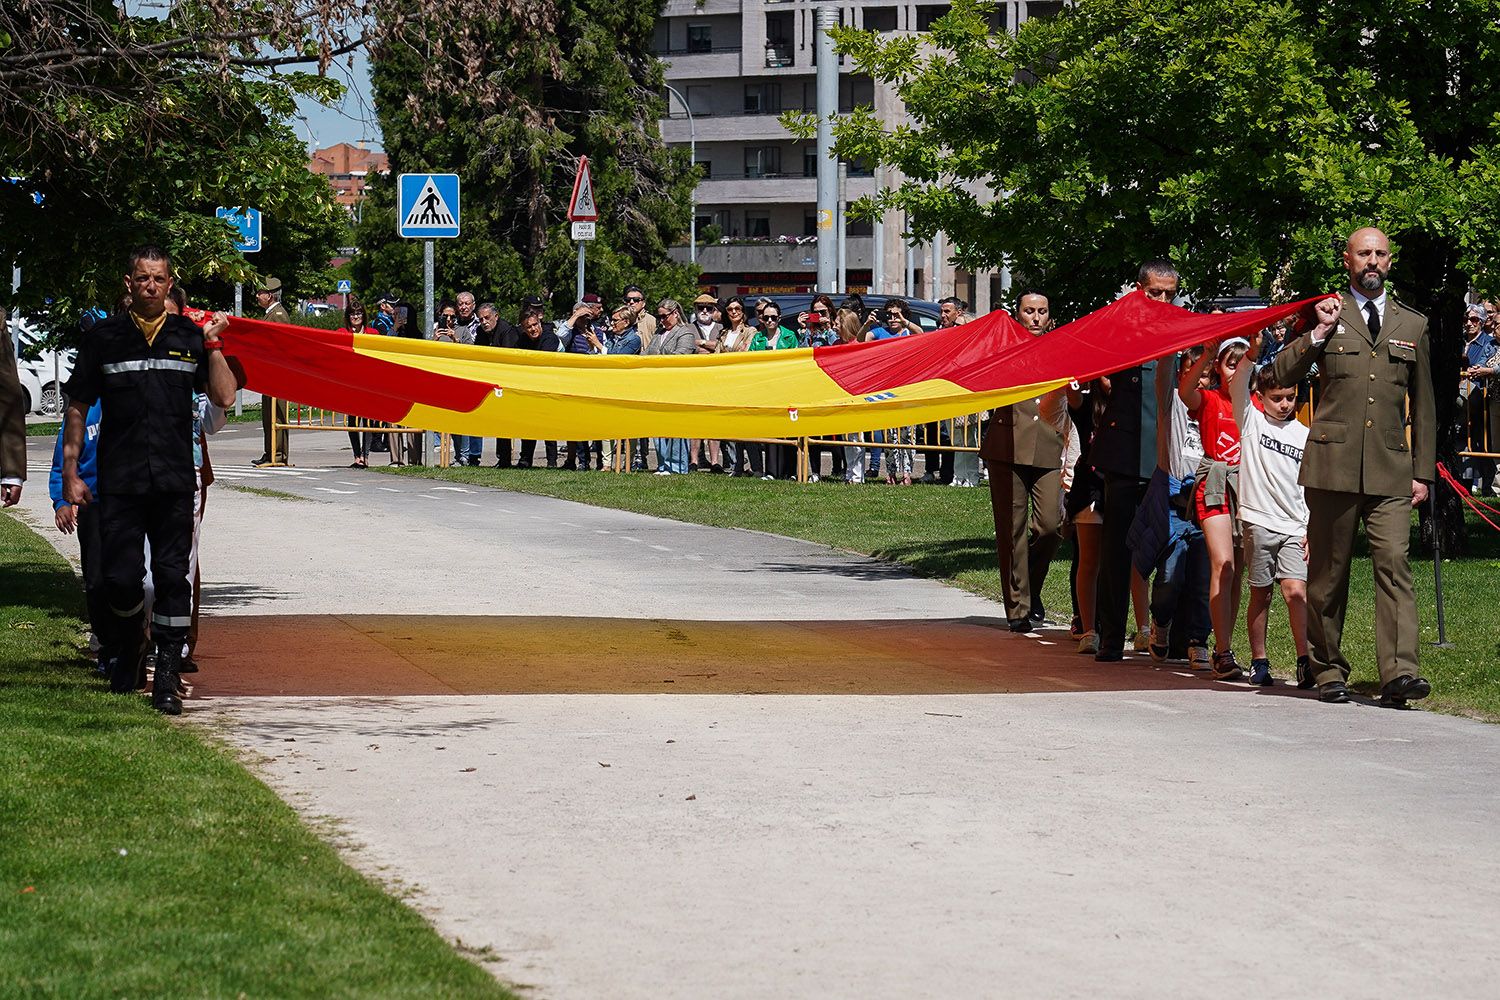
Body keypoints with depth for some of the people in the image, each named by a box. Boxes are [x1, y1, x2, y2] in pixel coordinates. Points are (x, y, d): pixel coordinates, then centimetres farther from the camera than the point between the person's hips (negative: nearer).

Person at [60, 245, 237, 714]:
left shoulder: (189, 336, 8)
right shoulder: (105, 338, 6)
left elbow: (224, 397, 4)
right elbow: (77, 408, 10)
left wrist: (212, 345, -6)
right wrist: (70, 472, 6)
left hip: (174, 481, 0)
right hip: (119, 481, 0)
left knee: (172, 576, -3)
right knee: (121, 578, 0)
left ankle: (167, 676, 0)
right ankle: (124, 654, 26)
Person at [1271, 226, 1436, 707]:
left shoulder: (1413, 325, 17)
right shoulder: (1327, 316, 10)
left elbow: (1423, 406, 18)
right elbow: (1281, 375, 3)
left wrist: (1423, 472, 11)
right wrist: (1318, 333, -8)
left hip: (1391, 469, 1)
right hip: (1333, 463, -1)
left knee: (1394, 563, -13)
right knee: (1328, 571, 3)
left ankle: (1399, 674, -21)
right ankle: (1328, 671, 14)